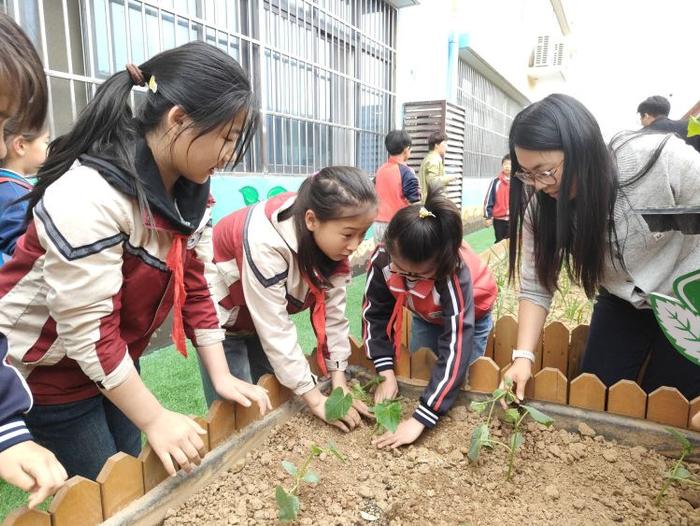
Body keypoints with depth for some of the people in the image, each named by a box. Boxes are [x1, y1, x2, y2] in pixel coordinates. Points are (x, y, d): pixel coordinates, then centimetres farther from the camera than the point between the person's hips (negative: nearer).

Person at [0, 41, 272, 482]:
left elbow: (197, 285, -5)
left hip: (113, 357, 7)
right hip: (46, 367, -7)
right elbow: (86, 331, -30)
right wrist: (156, 420, -23)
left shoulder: (189, 188, -7)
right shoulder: (89, 196, -32)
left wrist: (222, 377, -7)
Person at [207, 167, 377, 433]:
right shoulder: (265, 243, -38)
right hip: (220, 316, -6)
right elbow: (275, 330, -33)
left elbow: (333, 311, -13)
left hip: (263, 320, 6)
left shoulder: (331, 237, -17)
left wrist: (339, 382, -15)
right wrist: (315, 400, -26)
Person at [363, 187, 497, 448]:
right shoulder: (382, 258, -35)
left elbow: (455, 350, -47)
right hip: (425, 316, 4)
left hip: (470, 315, -3)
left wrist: (419, 419, -49)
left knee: (461, 382, 0)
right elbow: (374, 313, -20)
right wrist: (386, 373, -27)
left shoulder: (455, 274, -45)